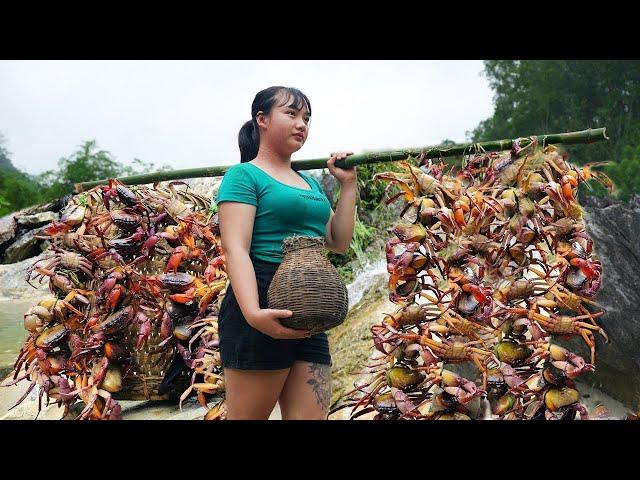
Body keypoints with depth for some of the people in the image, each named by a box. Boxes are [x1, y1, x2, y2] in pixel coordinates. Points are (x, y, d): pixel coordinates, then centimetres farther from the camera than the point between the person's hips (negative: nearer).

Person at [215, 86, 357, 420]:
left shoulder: (310, 184, 23)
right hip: (263, 309, -7)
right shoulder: (244, 175, -1)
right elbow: (235, 248, -14)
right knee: (246, 416, -3)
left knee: (312, 417, 3)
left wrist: (347, 185, 19)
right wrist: (253, 313, -30)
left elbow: (339, 243, 24)